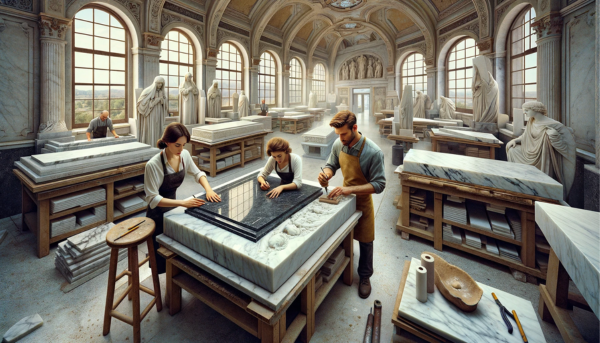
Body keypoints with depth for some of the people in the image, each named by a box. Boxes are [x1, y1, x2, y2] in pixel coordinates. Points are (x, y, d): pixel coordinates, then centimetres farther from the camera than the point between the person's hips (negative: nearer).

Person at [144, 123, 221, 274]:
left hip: (173, 207, 5)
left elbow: (197, 173, 3)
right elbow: (153, 199, -26)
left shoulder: (184, 155, -11)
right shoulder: (153, 164, -27)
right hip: (158, 214, -5)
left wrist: (208, 189, -16)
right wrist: (182, 203, -36)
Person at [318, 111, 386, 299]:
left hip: (362, 201, -4)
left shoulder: (373, 152, -28)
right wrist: (326, 174, -23)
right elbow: (332, 165, 2)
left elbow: (379, 184, -26)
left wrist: (350, 189, -37)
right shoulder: (338, 144, -13)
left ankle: (365, 276, 37)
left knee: (365, 241, 13)